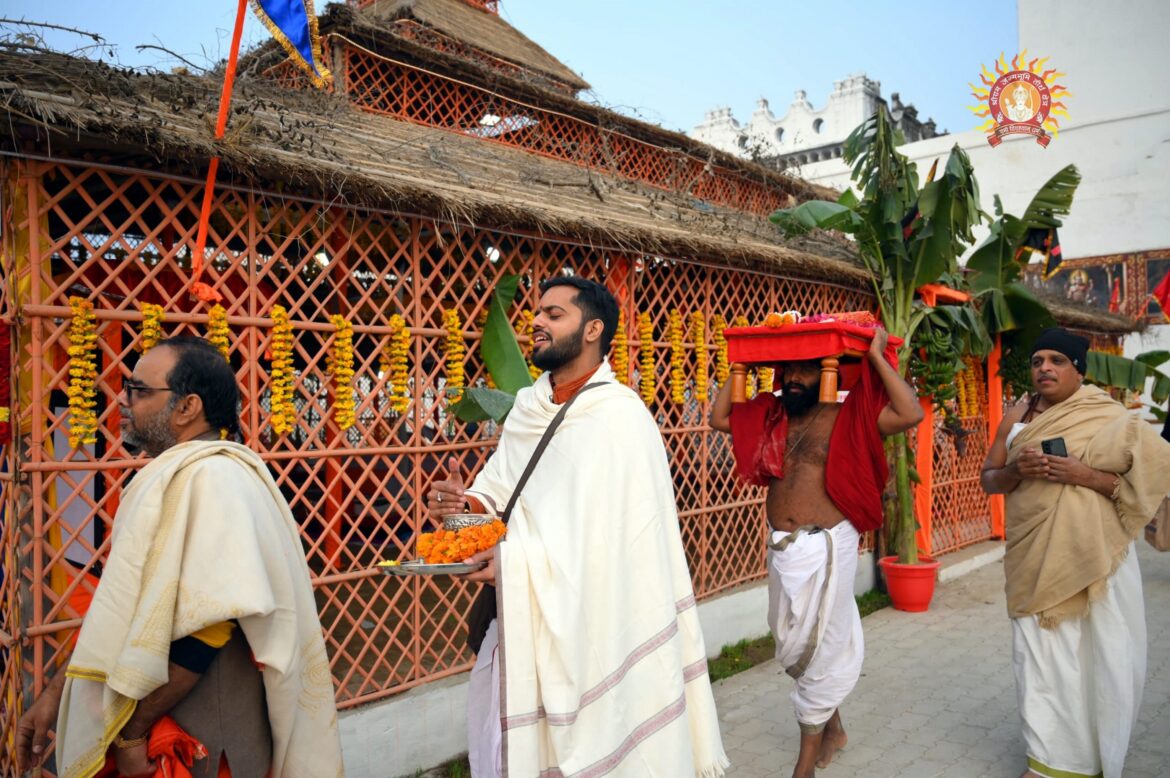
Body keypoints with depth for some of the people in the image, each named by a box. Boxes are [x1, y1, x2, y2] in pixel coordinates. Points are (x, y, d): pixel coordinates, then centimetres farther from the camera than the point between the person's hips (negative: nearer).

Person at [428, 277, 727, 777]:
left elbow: (609, 539, -23)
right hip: (518, 621, 7)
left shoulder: (618, 415, -15)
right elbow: (505, 497, 12)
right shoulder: (527, 408, 8)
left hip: (587, 628, -7)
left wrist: (520, 560, -30)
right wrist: (468, 504, -8)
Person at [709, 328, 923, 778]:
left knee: (818, 648, 5)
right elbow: (719, 417, 12)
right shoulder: (769, 416, 8)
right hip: (780, 548, 6)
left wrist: (876, 357, -16)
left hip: (825, 548, -5)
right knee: (792, 645, 17)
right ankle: (833, 728, 41)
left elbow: (910, 414, -19)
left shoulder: (846, 418, -7)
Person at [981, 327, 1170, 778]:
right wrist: (1017, 470, -12)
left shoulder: (1108, 417, -2)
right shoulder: (1017, 417, 8)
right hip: (1035, 556, 3)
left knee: (1101, 653, 1)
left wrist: (1086, 475, -19)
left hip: (1093, 553, -3)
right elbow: (988, 479, 9)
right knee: (1041, 653, 5)